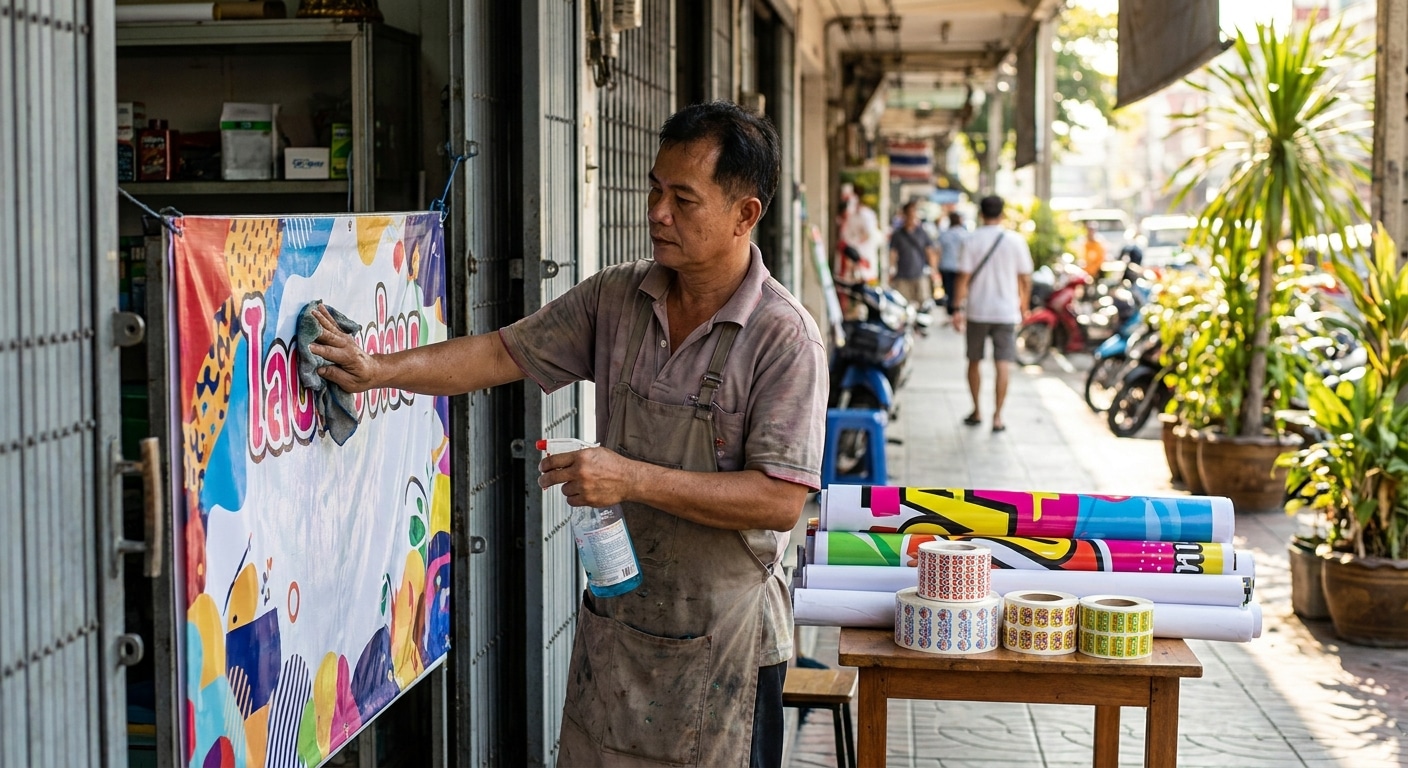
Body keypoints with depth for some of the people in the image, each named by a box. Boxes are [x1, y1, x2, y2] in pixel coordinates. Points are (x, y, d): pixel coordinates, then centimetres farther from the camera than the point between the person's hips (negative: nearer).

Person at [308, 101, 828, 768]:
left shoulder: (785, 337, -16)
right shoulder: (614, 299, 2)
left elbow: (780, 500, -21)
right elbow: (504, 353, 8)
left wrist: (633, 479, -23)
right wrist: (379, 369, -3)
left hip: (723, 641, -5)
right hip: (614, 620, 5)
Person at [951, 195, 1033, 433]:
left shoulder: (971, 241, -5)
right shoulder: (1015, 241, -2)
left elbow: (964, 278, -10)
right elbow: (1025, 279, 2)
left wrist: (959, 308, -7)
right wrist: (1024, 306, 14)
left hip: (977, 310, 0)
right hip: (1006, 311, 0)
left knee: (974, 361, 15)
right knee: (1003, 363, -1)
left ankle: (977, 411, 23)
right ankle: (997, 416, -5)